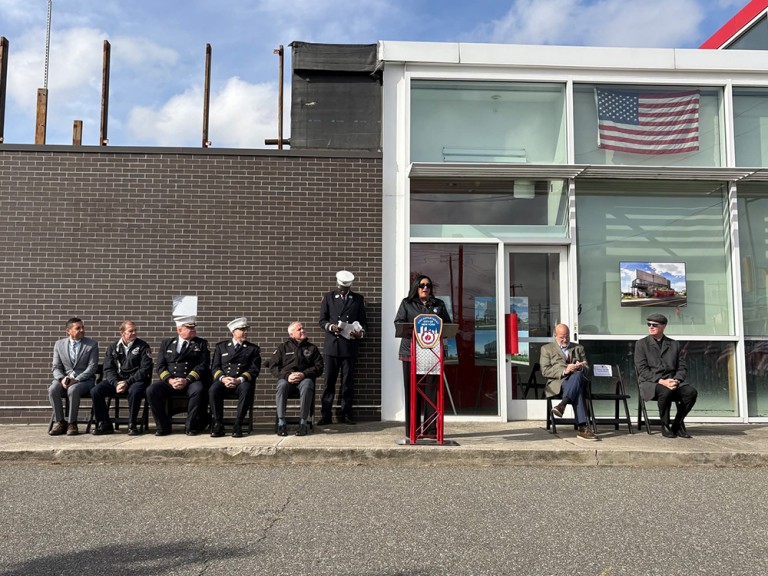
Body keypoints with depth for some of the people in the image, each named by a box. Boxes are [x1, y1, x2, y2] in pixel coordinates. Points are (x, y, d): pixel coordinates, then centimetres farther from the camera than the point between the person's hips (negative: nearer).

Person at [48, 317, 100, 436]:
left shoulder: (92, 344, 3)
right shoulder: (59, 344, 11)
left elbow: (92, 367, -4)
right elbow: (56, 367, 8)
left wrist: (76, 379, -18)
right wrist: (62, 379, -14)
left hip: (84, 380, -3)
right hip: (64, 379, 3)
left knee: (73, 389, -35)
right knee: (52, 389, -29)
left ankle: (72, 423, -22)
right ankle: (59, 422, -17)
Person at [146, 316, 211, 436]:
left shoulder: (201, 343, 11)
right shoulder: (167, 343, 17)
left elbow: (203, 365, -1)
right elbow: (160, 366, 8)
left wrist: (187, 380, -16)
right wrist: (170, 380, -12)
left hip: (192, 381, -2)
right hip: (170, 381, 2)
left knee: (198, 390, -35)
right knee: (151, 390, -25)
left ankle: (192, 427, -16)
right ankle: (163, 427, -8)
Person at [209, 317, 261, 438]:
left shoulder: (253, 349, 14)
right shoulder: (221, 346, 17)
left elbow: (254, 369, 2)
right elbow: (215, 367, 9)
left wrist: (239, 380, -15)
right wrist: (223, 378, -13)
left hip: (242, 381, -1)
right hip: (223, 380, 1)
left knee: (246, 389, -36)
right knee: (213, 389, -32)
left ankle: (238, 425, -28)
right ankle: (218, 424, -20)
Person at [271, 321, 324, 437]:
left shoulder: (312, 348, 19)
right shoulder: (283, 347, 18)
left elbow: (319, 367, 9)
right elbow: (273, 366, 8)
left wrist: (304, 374, -9)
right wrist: (287, 376, -10)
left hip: (305, 377, 0)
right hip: (286, 378, 0)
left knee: (307, 387, -37)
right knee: (281, 386, -36)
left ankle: (303, 423, -30)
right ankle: (281, 423, -30)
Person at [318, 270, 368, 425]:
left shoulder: (358, 299, 11)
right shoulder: (328, 297, 9)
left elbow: (363, 321, 12)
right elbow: (322, 320, 8)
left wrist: (360, 333, -9)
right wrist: (331, 327, -13)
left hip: (349, 346, 1)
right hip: (331, 345, 0)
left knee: (348, 382, 4)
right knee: (329, 381, -1)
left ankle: (346, 414, 11)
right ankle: (326, 415, 5)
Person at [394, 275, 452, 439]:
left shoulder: (439, 304, 18)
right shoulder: (407, 303, 12)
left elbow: (447, 324, 15)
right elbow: (398, 322, 3)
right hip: (411, 351, -1)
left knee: (432, 391, -1)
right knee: (412, 391, -1)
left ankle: (431, 429, 6)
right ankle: (411, 430, 5)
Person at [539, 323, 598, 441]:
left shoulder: (578, 348, 28)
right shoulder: (546, 349, 16)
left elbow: (586, 368, 20)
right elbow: (545, 371, 2)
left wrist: (580, 368, -7)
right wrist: (564, 371, -14)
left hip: (579, 379, 2)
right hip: (558, 382, -2)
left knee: (577, 375, -39)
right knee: (577, 391, -38)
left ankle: (562, 404, -52)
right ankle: (582, 428, -47)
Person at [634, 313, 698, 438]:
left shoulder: (675, 344, 18)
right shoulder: (641, 344, 7)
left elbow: (683, 367, 11)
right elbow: (642, 369, -4)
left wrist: (676, 380, -11)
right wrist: (661, 381, -17)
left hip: (672, 382, 3)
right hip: (650, 383, -3)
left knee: (691, 391, -26)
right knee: (665, 391, -36)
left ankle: (677, 424, -7)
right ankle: (665, 425, -14)